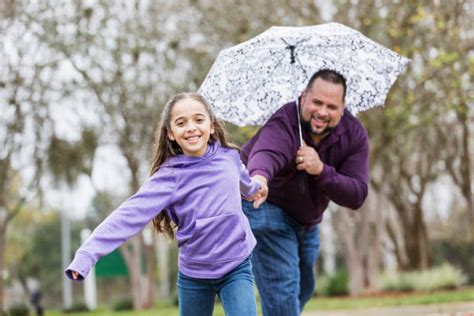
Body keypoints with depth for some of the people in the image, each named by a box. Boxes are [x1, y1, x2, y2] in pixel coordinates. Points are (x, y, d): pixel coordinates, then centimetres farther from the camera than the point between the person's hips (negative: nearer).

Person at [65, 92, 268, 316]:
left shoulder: (228, 156, -5)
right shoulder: (170, 176, -15)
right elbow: (130, 213, -27)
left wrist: (254, 188, 45)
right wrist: (87, 254, -39)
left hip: (236, 267, 1)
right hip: (193, 274, -1)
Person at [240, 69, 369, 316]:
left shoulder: (354, 135, -16)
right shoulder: (283, 124, -32)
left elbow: (357, 196, -22)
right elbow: (265, 154, -56)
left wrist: (321, 170, -39)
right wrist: (258, 177, -80)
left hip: (307, 221, 7)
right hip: (265, 205, -7)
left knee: (303, 289, 22)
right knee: (282, 291, -17)